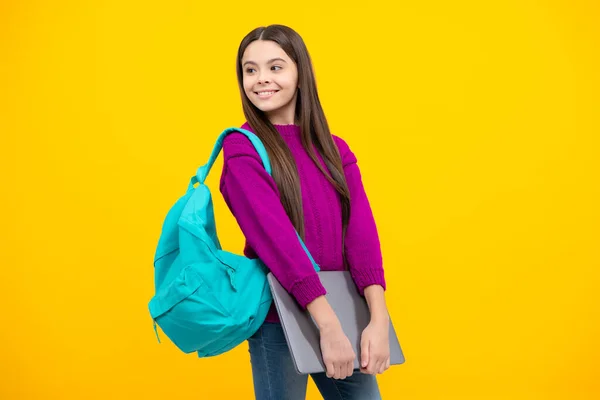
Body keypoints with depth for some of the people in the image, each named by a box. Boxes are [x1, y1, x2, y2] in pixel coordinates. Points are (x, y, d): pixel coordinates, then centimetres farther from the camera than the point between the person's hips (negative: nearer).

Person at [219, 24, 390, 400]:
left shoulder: (335, 150, 5)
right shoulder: (242, 150, -9)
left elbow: (360, 230, -7)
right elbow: (276, 238, -20)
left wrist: (379, 320, -20)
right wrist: (328, 326, -27)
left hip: (341, 313, 4)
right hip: (277, 319, -4)